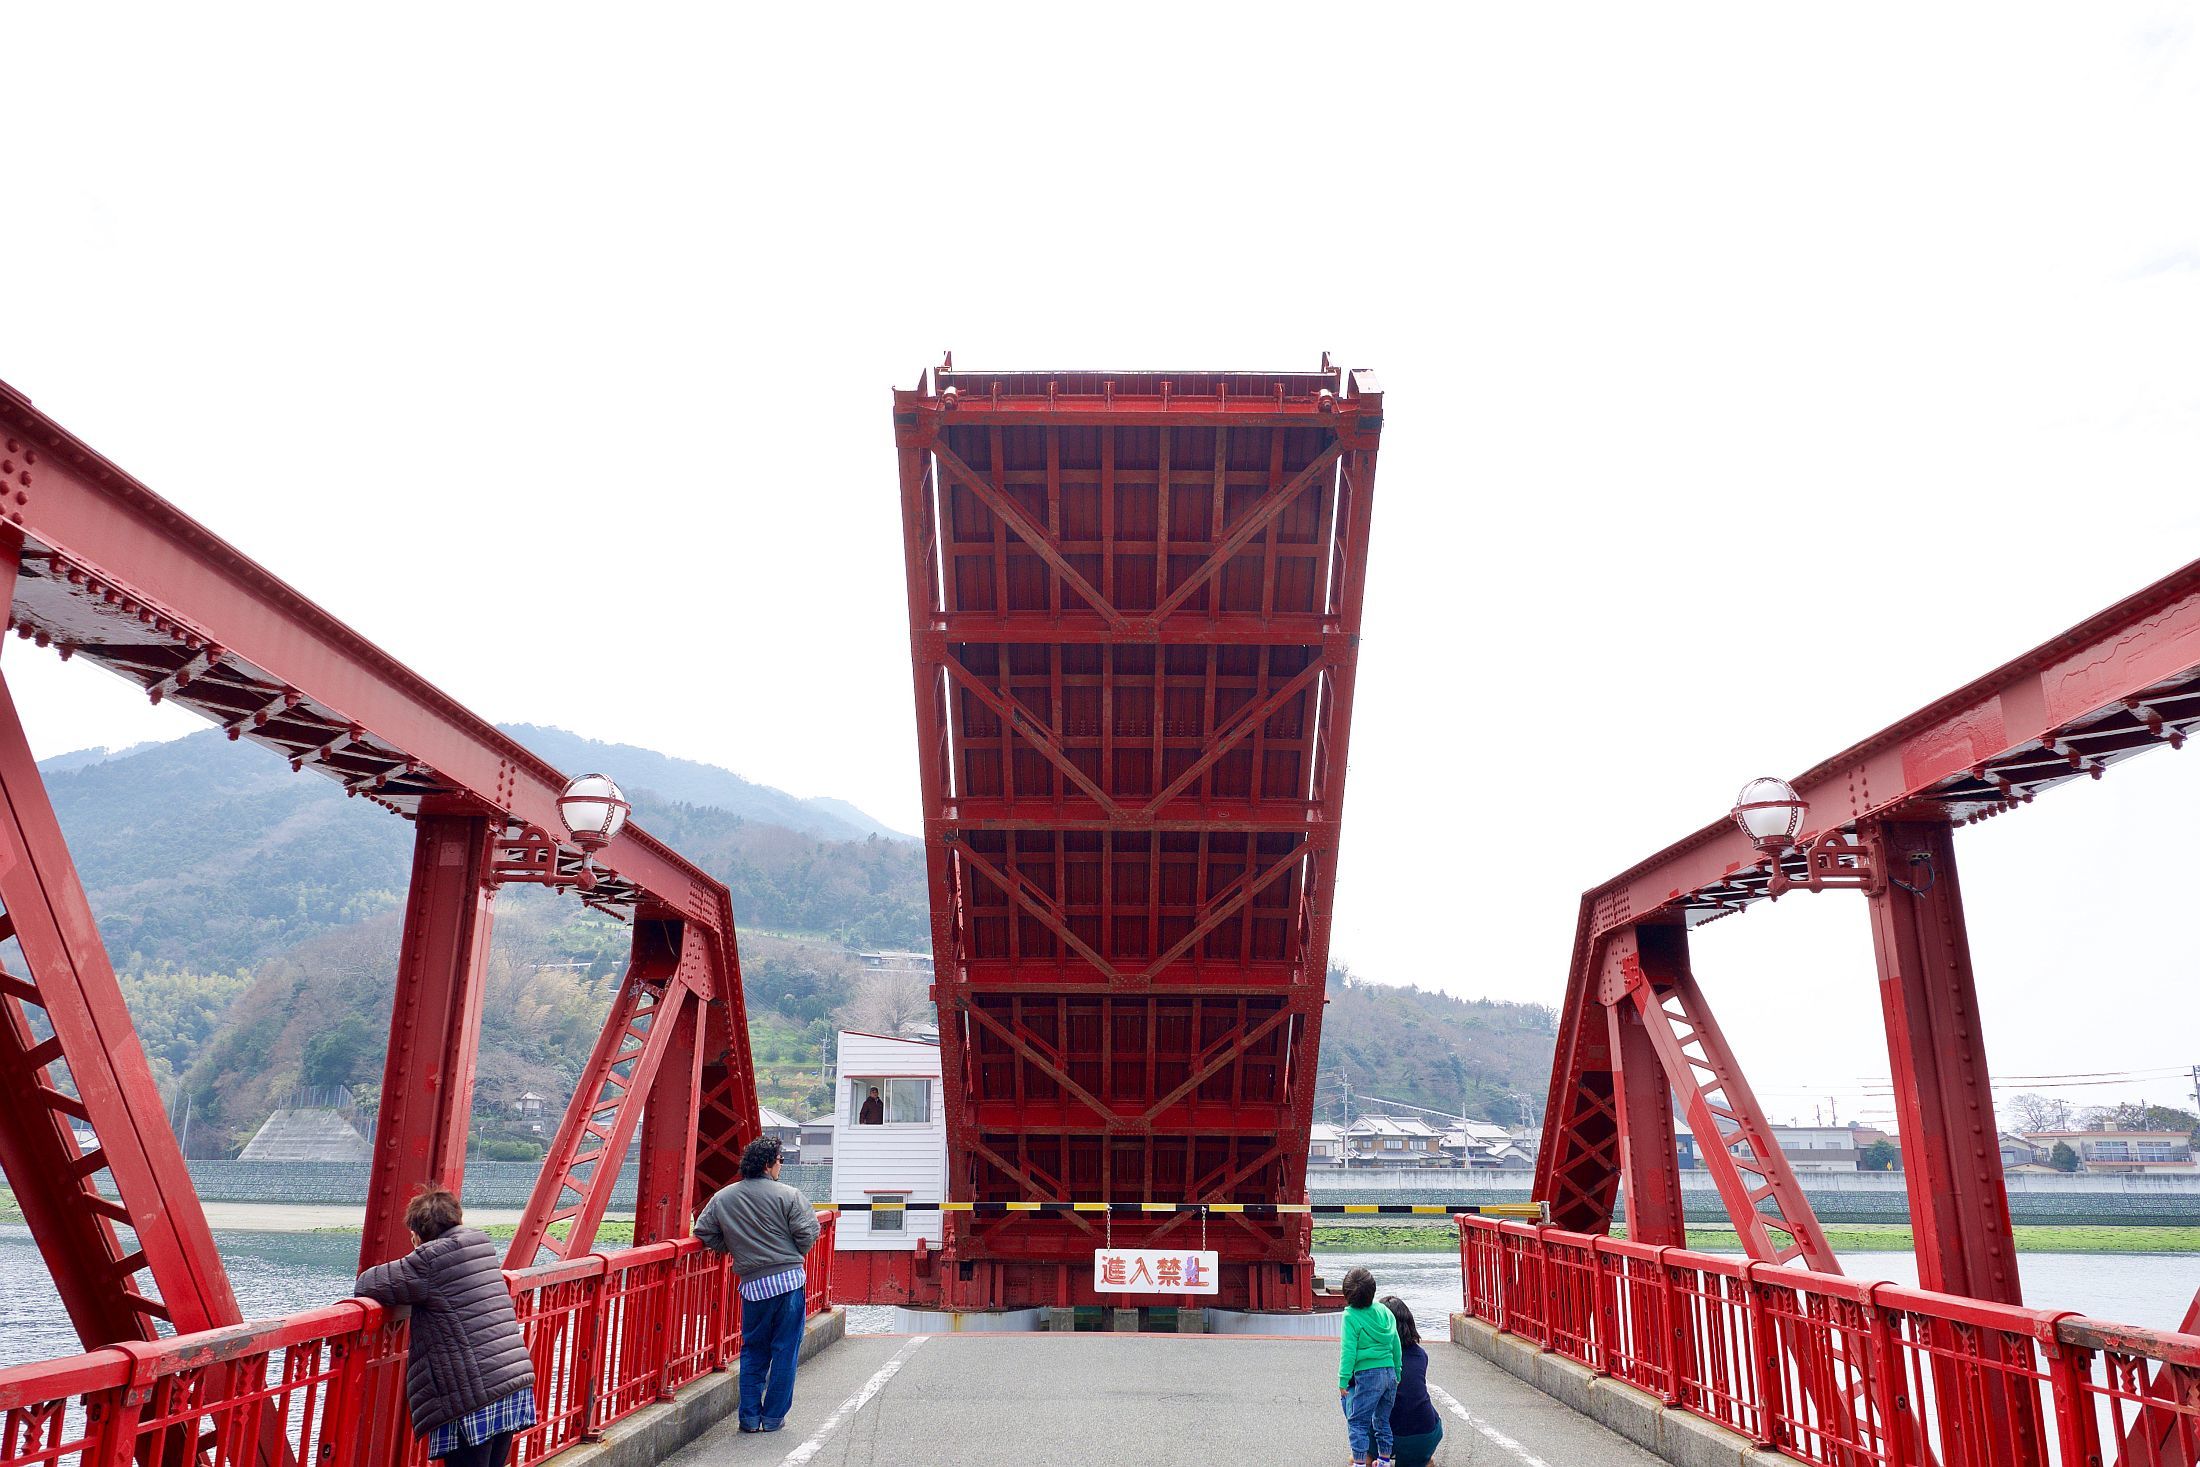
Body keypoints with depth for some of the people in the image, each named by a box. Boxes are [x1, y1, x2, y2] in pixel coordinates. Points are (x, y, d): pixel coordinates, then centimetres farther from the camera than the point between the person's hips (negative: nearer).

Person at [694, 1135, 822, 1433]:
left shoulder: (722, 1198, 6)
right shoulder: (787, 1195, -7)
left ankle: (749, 1417, 17)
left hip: (753, 1285, 3)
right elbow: (808, 1232, -8)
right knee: (785, 1351, 7)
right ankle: (773, 1417, 12)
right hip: (790, 1280, -3)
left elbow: (704, 1233, 12)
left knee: (753, 1351, 17)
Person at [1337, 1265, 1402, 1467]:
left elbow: (1349, 1352, -13)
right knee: (1383, 1419, 20)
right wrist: (1397, 1374, 20)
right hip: (1389, 1373, 6)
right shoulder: (1385, 1312, 4)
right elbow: (1396, 1346, 11)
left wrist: (1343, 1381, -7)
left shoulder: (1351, 1316, -13)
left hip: (1367, 1376, -6)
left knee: (1357, 1421, 4)